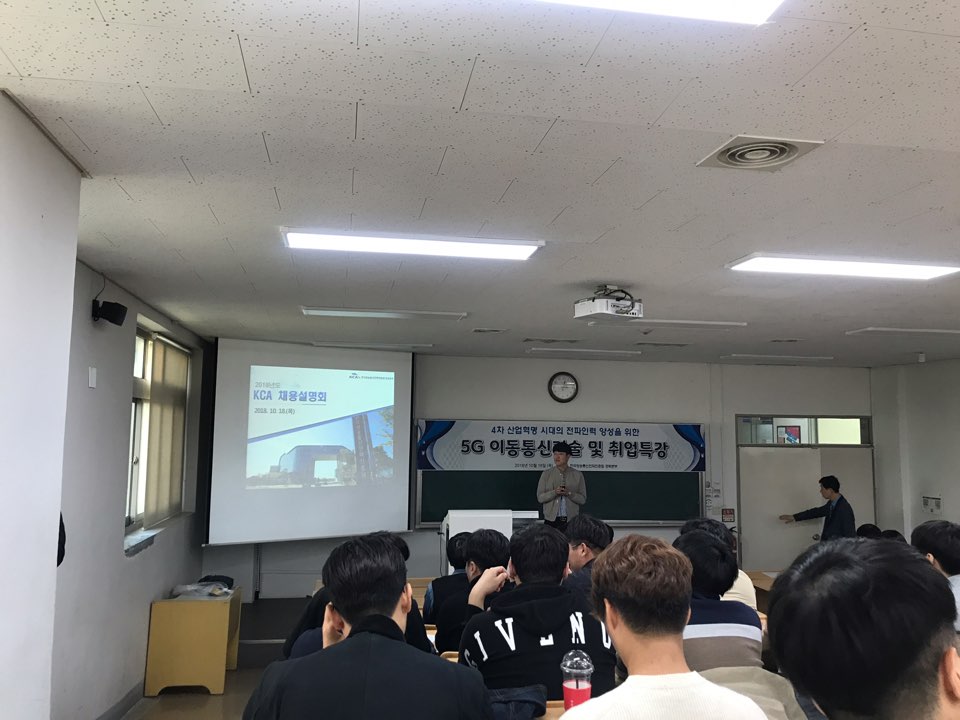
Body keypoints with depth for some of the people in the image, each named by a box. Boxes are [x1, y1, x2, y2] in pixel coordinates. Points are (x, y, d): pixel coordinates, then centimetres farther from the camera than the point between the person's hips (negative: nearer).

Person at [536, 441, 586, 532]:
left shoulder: (577, 475, 6)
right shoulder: (546, 474, 7)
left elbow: (583, 499, 4)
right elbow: (540, 498, 3)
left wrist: (569, 493, -13)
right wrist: (554, 492, -13)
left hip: (571, 520, 0)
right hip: (551, 519, 0)